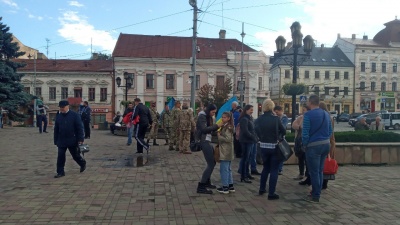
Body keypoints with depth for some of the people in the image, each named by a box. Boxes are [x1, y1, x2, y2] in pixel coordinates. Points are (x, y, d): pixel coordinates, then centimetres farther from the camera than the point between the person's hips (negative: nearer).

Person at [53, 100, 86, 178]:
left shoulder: (74, 115, -8)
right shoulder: (58, 116, 5)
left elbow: (80, 127, -8)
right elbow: (56, 129, 10)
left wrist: (80, 139, -13)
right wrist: (56, 141, 8)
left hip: (72, 140, -3)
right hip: (61, 141, 3)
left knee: (75, 155, 10)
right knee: (60, 156, 1)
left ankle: (83, 163, 37)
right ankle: (60, 172, 10)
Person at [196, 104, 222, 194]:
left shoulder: (209, 117, 16)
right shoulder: (202, 116, -11)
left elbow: (211, 129, 11)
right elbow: (204, 129, -23)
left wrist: (217, 126, -6)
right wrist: (216, 125, -21)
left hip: (208, 141, 10)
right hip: (204, 142, -10)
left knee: (212, 162, 16)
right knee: (211, 164, -10)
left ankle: (207, 182, 29)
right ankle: (201, 187, -8)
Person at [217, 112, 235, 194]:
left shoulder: (227, 127, -15)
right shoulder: (225, 126, 15)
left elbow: (228, 139, -22)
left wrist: (219, 136, -14)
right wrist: (219, 134, 4)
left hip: (225, 152, -10)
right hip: (227, 152, 10)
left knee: (224, 169, -4)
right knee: (228, 169, 15)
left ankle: (225, 187, 1)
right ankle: (230, 186, 22)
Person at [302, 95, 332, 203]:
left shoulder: (308, 115, -13)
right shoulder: (326, 114, 9)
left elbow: (305, 133, -17)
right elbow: (330, 130, 12)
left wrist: (305, 144, -3)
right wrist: (325, 140, 17)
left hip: (314, 146, -7)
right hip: (326, 144, 7)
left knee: (314, 172, 2)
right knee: (320, 171, 17)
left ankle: (315, 196, 8)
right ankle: (317, 193, 25)